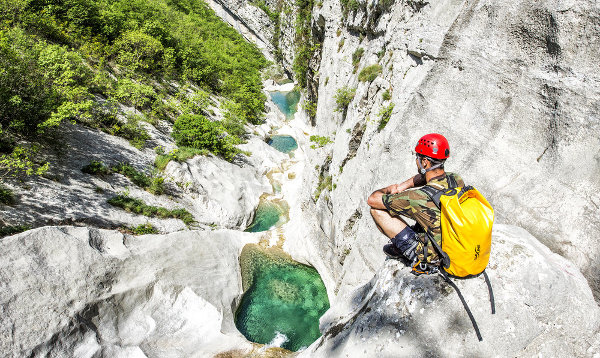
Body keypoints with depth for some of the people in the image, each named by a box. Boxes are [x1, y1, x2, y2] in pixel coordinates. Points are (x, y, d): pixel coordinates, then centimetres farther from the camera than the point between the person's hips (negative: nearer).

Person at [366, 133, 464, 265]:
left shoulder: (421, 197, -34)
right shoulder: (457, 180, -13)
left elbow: (372, 199, -22)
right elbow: (424, 176, 12)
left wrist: (388, 189, -1)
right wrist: (405, 185, -2)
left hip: (433, 253, -7)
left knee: (376, 210, -10)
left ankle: (411, 251, 10)